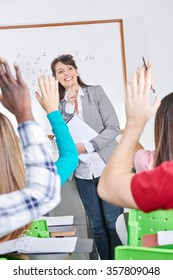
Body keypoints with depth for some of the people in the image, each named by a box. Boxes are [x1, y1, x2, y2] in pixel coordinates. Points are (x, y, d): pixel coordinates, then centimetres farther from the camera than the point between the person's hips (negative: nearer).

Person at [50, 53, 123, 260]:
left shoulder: (96, 92, 0)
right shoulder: (59, 104, 8)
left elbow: (113, 128, -7)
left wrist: (86, 146, -16)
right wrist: (69, 104, -11)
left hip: (107, 167, -3)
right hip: (83, 172, 3)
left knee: (114, 222, 2)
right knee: (97, 226, 11)